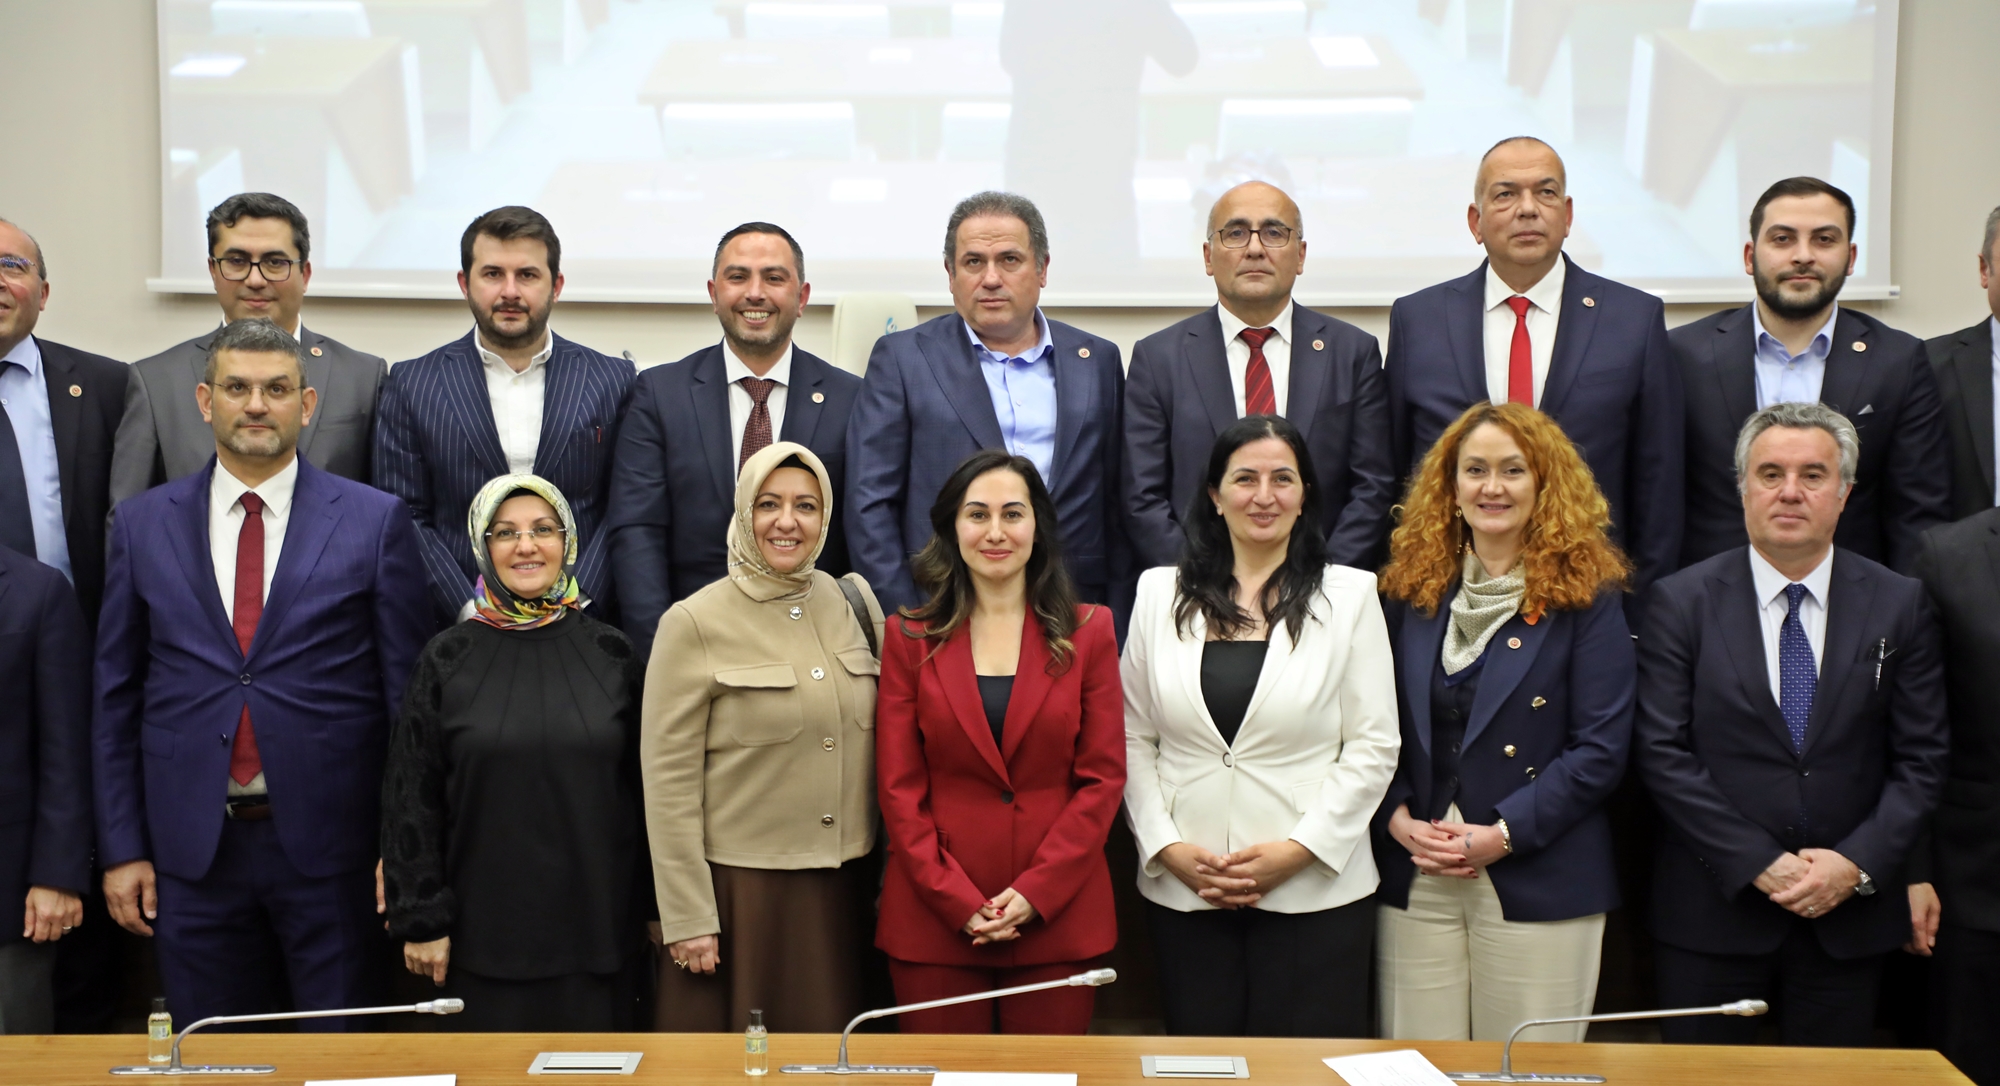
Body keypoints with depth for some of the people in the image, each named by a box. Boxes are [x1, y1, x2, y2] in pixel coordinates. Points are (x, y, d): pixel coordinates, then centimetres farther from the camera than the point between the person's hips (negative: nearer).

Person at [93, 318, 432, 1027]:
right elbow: (115, 696, 8)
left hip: (330, 844, -2)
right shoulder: (143, 525, 6)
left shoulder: (375, 521, 0)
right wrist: (121, 849, 4)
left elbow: (408, 693, 0)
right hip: (191, 852, 2)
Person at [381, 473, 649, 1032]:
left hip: (598, 925, 1)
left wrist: (656, 909, 5)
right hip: (486, 933, -1)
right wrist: (421, 920, -2)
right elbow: (411, 798, 2)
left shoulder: (609, 652, 3)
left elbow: (645, 786, 6)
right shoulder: (448, 659, 1)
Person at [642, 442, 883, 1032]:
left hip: (843, 887, 4)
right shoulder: (694, 624, -7)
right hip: (742, 887, -4)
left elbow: (882, 747, 11)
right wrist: (687, 917, -11)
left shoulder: (855, 604, 5)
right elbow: (669, 781, -8)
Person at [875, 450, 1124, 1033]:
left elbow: (1103, 777, 1)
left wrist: (1035, 892, -9)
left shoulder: (1088, 632, 5)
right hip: (934, 916, 0)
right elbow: (899, 788, 1)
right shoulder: (910, 638, 5)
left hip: (1058, 914, 0)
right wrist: (958, 901, -9)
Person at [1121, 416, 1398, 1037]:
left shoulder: (1350, 595, 1)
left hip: (1315, 889, -1)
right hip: (1182, 890, 2)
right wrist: (1169, 849, -5)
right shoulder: (1160, 594, 6)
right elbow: (1132, 739, 6)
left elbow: (1373, 747, -2)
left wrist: (1297, 849, -11)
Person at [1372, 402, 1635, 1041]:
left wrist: (1503, 833, -14)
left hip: (1539, 886, -3)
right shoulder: (1411, 588, 9)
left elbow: (1601, 747, -7)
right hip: (1414, 882, 3)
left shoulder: (1587, 597, -2)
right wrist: (1398, 820, -5)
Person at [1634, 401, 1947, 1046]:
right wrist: (1757, 863, -13)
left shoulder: (1898, 604, 3)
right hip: (1714, 910, -1)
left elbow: (1921, 759, 2)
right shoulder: (1683, 602, -2)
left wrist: (1858, 862, -11)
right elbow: (1661, 753, -7)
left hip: (1849, 915, 2)